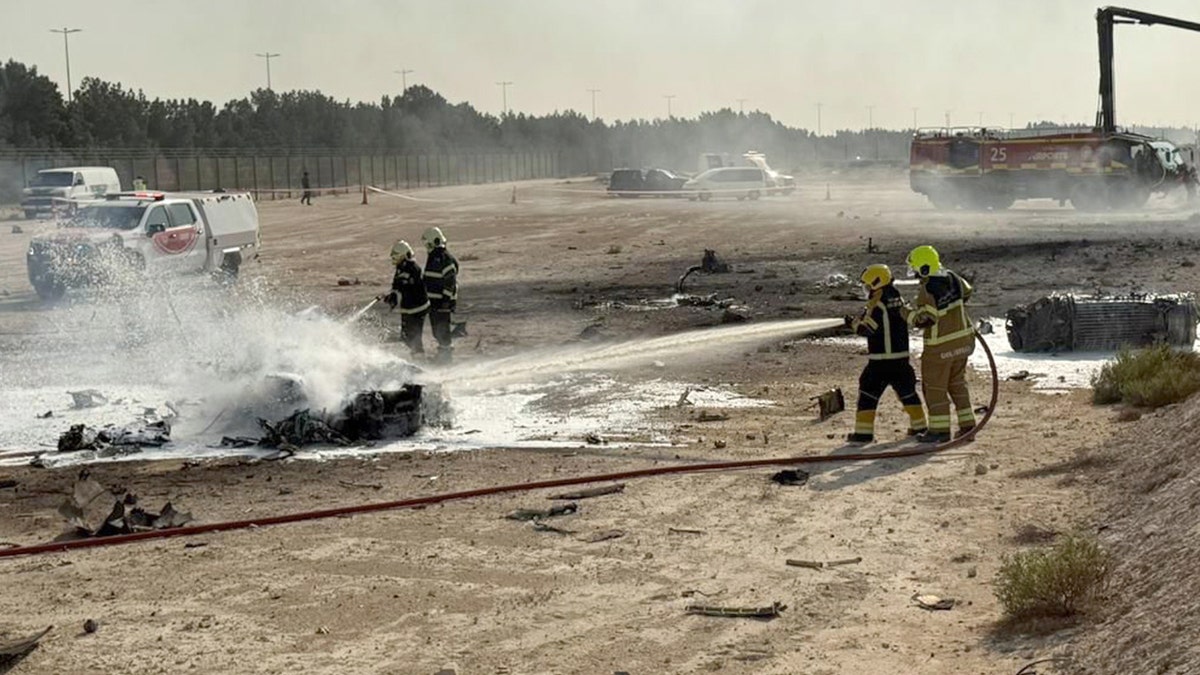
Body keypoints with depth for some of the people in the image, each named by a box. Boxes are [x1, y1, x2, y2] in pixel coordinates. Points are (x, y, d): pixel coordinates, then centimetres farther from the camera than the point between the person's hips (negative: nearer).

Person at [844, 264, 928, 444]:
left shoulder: (876, 305, -15)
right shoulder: (899, 301, 7)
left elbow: (867, 328, -17)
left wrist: (853, 322, 0)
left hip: (879, 360, -7)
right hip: (901, 357, 7)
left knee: (868, 395, -1)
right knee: (907, 392, 21)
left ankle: (864, 432, -7)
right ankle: (919, 426, 28)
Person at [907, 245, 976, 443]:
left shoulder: (928, 291, -24)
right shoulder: (952, 278, 0)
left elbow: (923, 320, -24)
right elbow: (967, 292, 19)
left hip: (940, 346, -8)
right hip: (963, 338, 8)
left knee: (935, 387, 5)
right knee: (958, 383, 19)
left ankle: (940, 429, 8)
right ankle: (967, 425, 20)